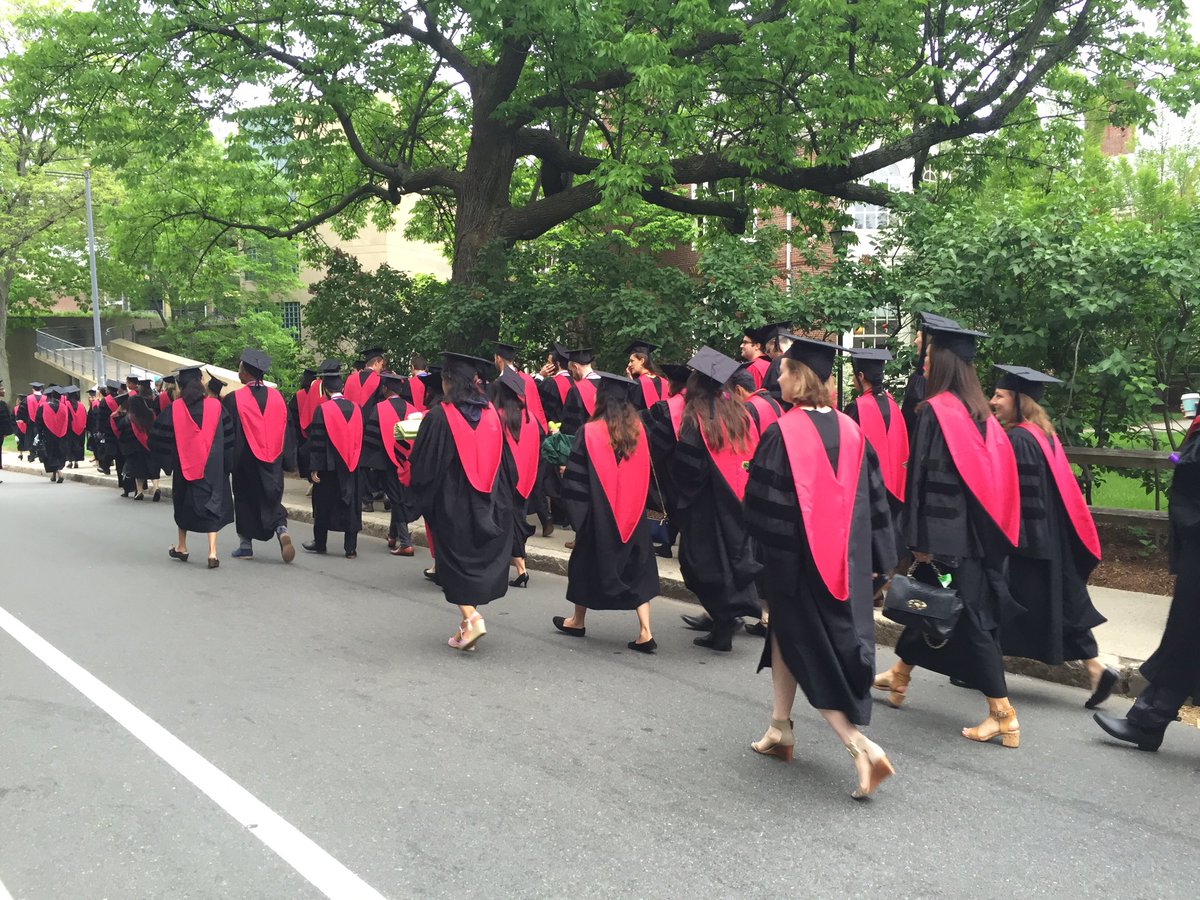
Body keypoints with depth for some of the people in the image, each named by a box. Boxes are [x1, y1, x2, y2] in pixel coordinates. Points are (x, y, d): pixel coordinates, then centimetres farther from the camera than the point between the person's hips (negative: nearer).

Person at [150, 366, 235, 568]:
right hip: (211, 466, -1)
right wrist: (227, 464, 9)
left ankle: (182, 547, 31)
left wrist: (166, 462, 13)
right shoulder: (215, 405, -5)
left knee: (183, 504, 19)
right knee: (212, 505, 2)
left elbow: (159, 438, -1)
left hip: (184, 464, 1)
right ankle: (212, 552, -10)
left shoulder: (174, 409, -5)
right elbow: (228, 436, -1)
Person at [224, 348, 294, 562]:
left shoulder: (234, 399, -12)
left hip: (245, 460, -3)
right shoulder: (276, 396, -1)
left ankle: (245, 545, 16)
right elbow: (285, 429, 6)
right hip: (273, 460, 3)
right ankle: (281, 529, -15)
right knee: (271, 497, 11)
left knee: (245, 500, 11)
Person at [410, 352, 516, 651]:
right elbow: (506, 462, 8)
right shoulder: (492, 414, 2)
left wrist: (423, 500, 7)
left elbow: (423, 463, -8)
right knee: (478, 558, 14)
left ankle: (472, 618, -10)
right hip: (488, 503, 5)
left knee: (455, 561, 5)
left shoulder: (438, 416, -12)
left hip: (451, 502, -4)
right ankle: (469, 622, 20)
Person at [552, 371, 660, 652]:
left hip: (599, 513, -3)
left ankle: (578, 621, 31)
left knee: (589, 563, 15)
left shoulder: (590, 432, -14)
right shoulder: (638, 429, -1)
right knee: (636, 567, 7)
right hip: (632, 513, 3)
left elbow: (576, 477, -10)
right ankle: (645, 632, -1)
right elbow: (644, 473, 9)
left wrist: (575, 510, 0)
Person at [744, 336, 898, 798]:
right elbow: (874, 500, 7)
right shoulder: (851, 431, 2)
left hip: (797, 561, -6)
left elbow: (762, 502, -12)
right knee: (786, 635, 21)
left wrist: (766, 549, 3)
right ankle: (780, 732, 31)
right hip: (846, 563, 6)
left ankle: (862, 747, -5)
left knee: (808, 655, 5)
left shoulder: (782, 432, -15)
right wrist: (873, 562, 15)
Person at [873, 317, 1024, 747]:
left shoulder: (934, 411, -14)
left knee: (970, 619, -2)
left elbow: (922, 477, -15)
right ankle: (899, 676, 36)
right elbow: (997, 472, 12)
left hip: (947, 533, -8)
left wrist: (919, 539, -12)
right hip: (980, 532, 8)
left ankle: (1004, 717, 3)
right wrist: (990, 536, 19)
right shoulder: (982, 413, 8)